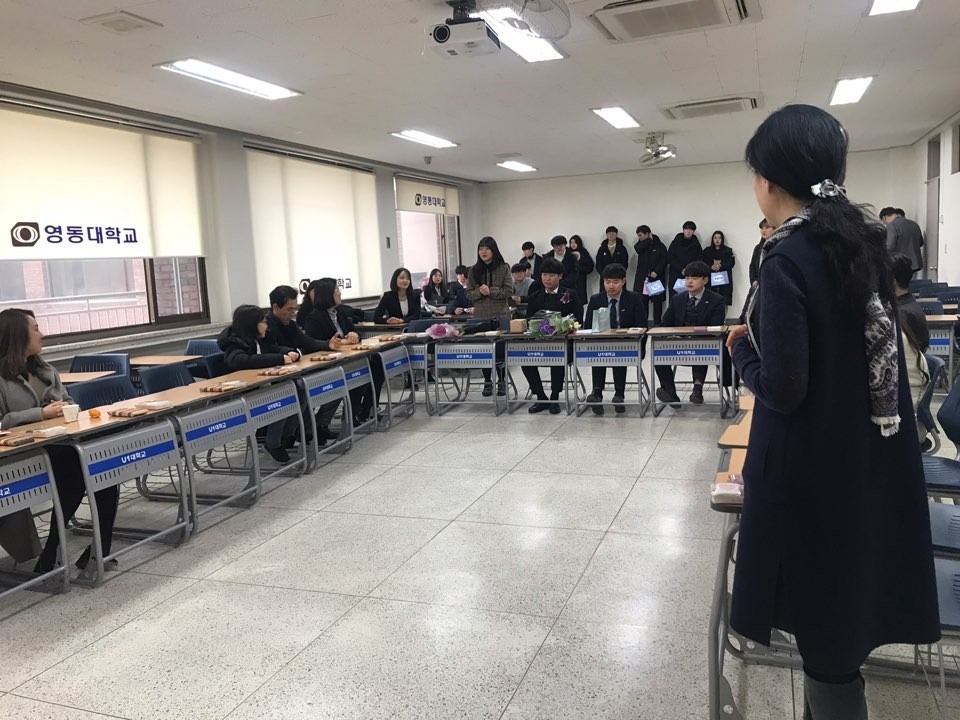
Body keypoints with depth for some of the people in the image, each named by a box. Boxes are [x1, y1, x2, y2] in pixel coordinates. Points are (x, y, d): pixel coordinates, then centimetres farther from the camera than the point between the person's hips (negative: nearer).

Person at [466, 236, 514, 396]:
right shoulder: (474, 271, 7)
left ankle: (501, 381, 15)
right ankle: (487, 382, 17)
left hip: (500, 315, -2)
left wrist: (491, 291, -15)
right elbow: (469, 294, 7)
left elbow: (509, 291, -5)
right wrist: (479, 292, -13)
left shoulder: (503, 268, 0)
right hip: (480, 315, 2)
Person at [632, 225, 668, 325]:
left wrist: (656, 271, -18)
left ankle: (657, 324, 4)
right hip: (642, 278, 3)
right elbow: (637, 248, -10)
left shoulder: (660, 246, 1)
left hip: (656, 277, -3)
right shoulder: (642, 245, 13)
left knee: (657, 301, 0)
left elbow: (664, 260, -6)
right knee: (642, 302, -2)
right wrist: (649, 240, -3)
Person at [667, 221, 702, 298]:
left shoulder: (696, 245, 8)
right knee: (674, 298, -3)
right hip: (675, 276, 0)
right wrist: (681, 269, -11)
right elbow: (669, 258, -1)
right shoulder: (676, 242, 6)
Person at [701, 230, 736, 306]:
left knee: (724, 302, -10)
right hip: (710, 280, 0)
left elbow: (731, 263, 1)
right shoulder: (707, 251, 16)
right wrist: (711, 267, -13)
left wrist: (720, 266, -16)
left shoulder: (728, 251, 13)